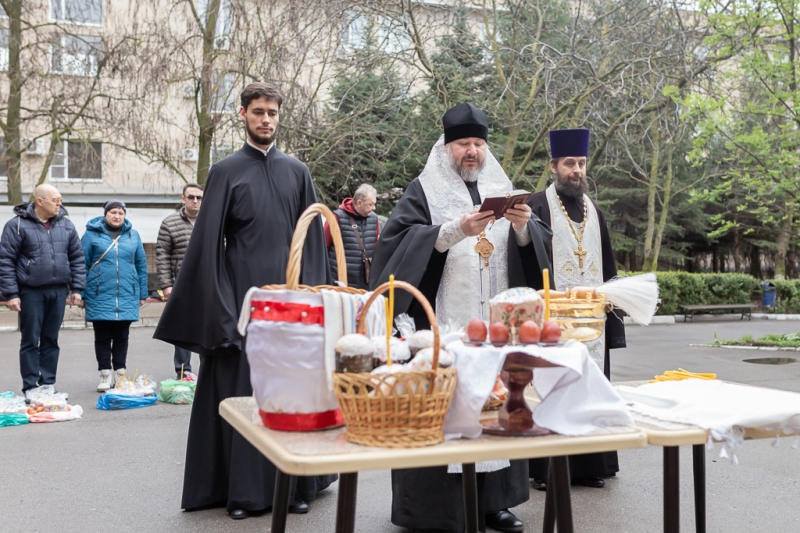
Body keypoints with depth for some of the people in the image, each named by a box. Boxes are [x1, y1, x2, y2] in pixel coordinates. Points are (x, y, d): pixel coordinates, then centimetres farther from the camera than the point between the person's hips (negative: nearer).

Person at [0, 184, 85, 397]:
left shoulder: (66, 225, 7)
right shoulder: (17, 225, -6)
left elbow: (77, 258, 11)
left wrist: (76, 288, 4)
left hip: (58, 291, 4)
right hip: (31, 292, -4)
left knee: (51, 340, 10)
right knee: (30, 341, 2)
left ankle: (48, 384, 18)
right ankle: (30, 388, 8)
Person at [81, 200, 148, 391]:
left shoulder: (133, 235, 8)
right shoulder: (92, 234, 0)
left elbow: (141, 265, 9)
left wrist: (142, 294, 7)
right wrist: (81, 294, -5)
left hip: (126, 297, 2)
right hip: (100, 297, -2)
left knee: (121, 337, 9)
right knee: (102, 337, 5)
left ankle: (120, 374, 19)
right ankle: (105, 375, 13)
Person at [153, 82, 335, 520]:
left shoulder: (297, 172, 10)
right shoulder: (226, 171, 2)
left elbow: (313, 238, 9)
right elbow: (209, 242, -1)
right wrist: (219, 304, -9)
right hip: (242, 298, -2)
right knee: (240, 392, 2)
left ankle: (294, 483, 18)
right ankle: (241, 489, 13)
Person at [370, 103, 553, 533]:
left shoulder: (501, 191, 15)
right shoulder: (424, 191, 3)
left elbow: (538, 247, 10)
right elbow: (398, 239, -11)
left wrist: (523, 228, -12)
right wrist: (455, 231, -21)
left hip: (495, 325, 4)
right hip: (441, 324, -4)